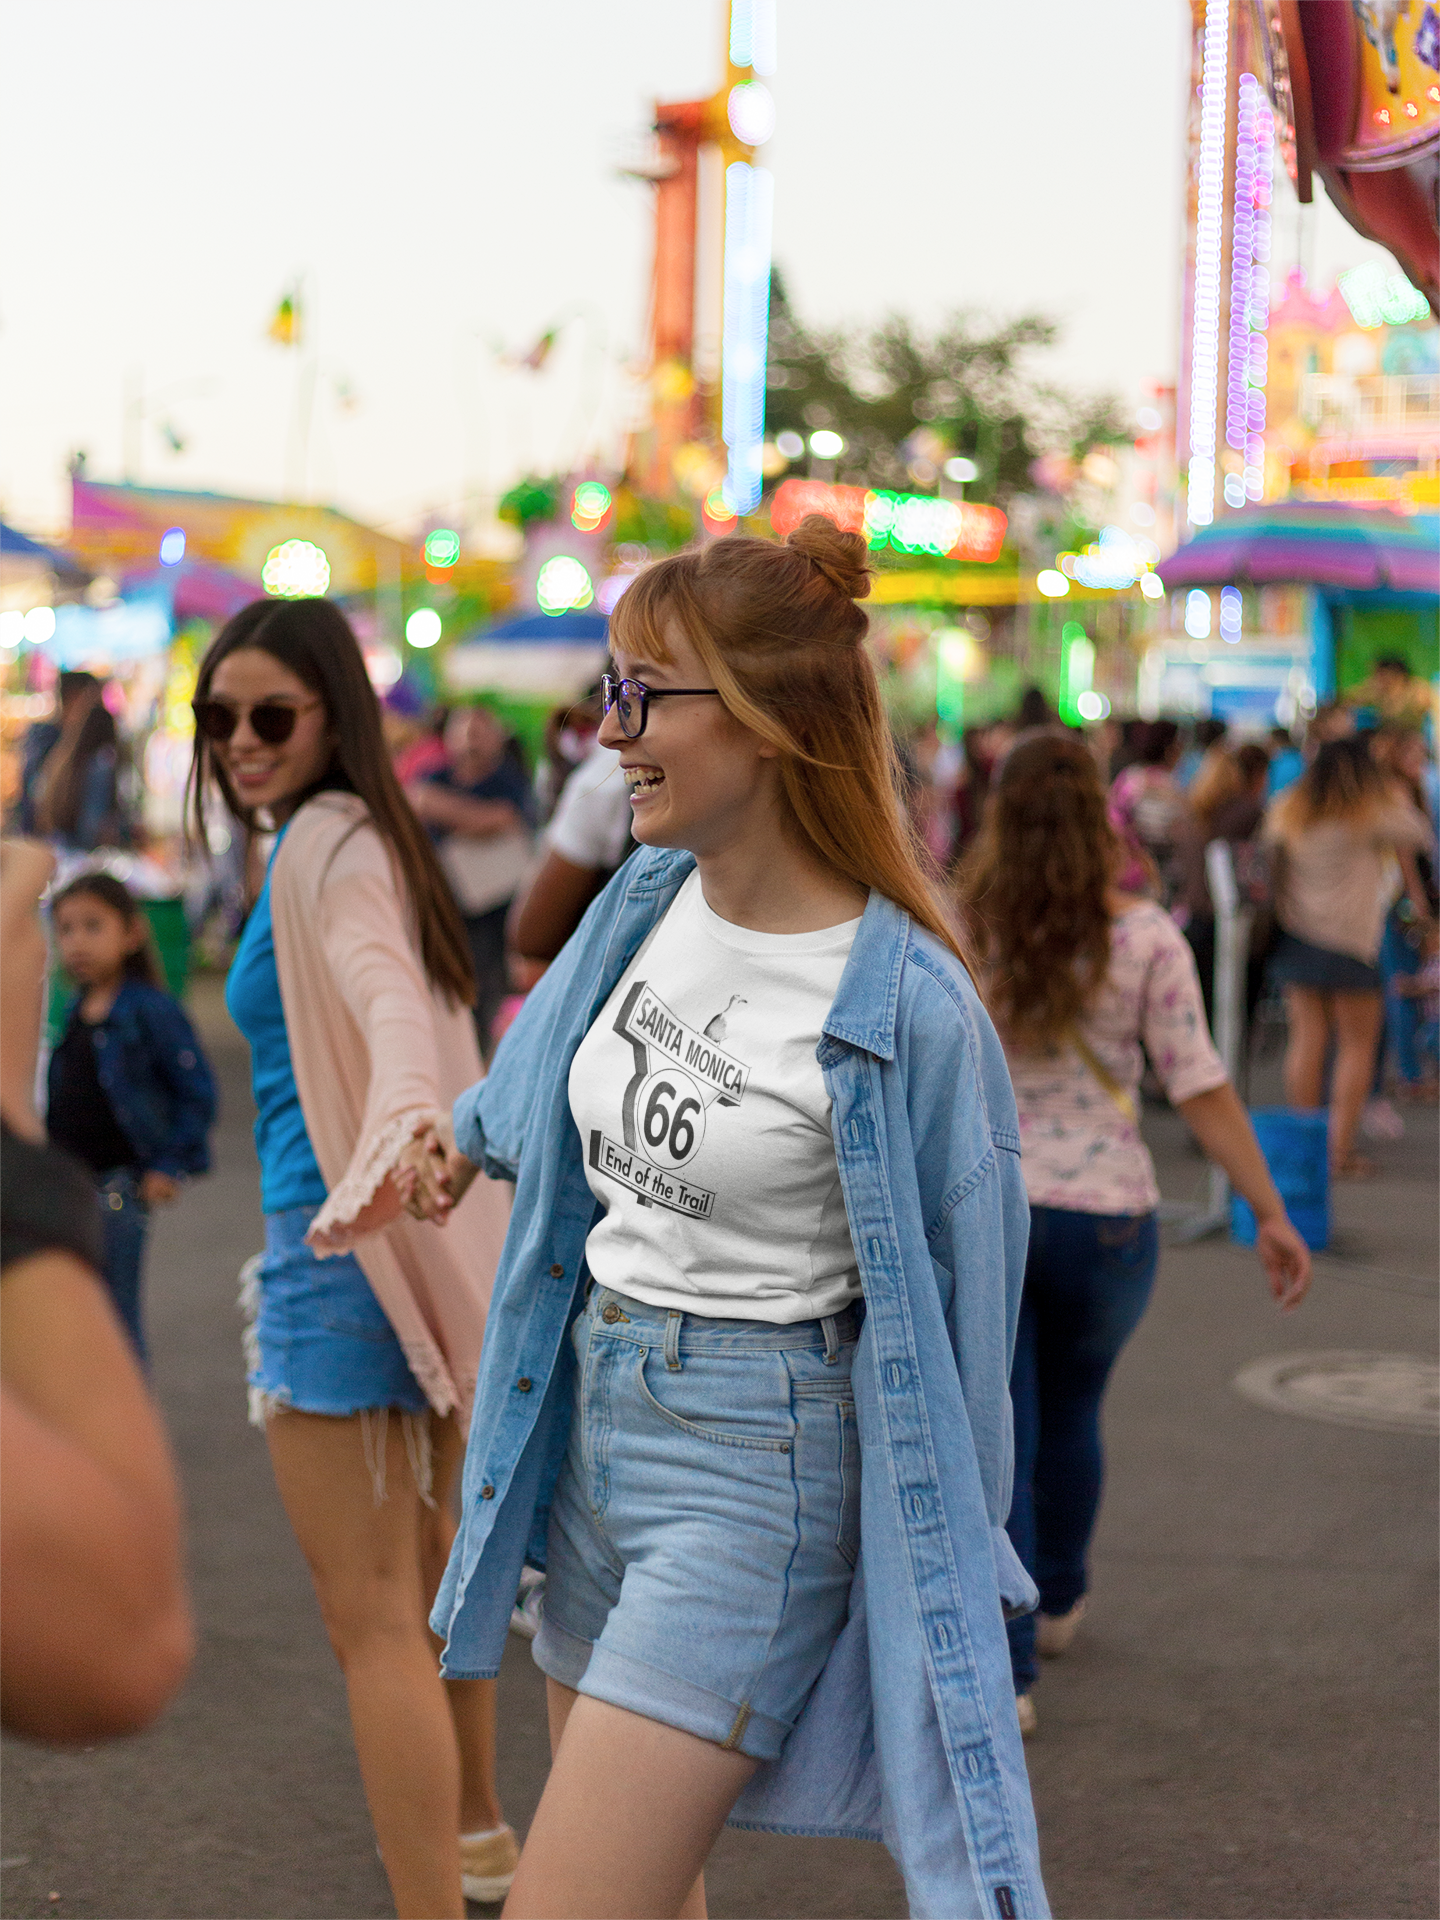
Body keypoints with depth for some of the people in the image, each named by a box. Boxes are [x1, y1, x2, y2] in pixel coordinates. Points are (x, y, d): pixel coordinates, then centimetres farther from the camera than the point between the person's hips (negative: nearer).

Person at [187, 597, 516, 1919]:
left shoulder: (326, 844, -16)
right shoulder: (368, 834, 13)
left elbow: (386, 998, -36)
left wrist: (397, 1133, -53)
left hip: (342, 1258, -11)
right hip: (417, 1247, 11)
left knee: (372, 1617, -8)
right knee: (427, 1559, 27)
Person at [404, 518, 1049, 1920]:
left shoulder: (901, 1005, -20)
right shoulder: (651, 893, 1)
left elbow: (947, 1293, -10)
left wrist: (943, 1571, -3)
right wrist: (472, 1133, 42)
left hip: (757, 1464, -7)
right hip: (595, 1419, 8)